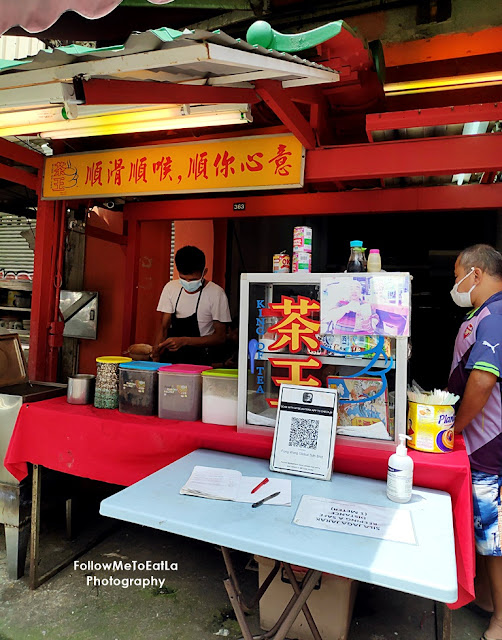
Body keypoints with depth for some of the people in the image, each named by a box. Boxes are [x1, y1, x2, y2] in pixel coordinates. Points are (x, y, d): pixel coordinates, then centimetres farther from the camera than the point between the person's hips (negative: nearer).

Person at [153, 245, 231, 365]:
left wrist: (184, 341, -18)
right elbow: (164, 328, 6)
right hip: (171, 358, 5)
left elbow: (220, 337, -7)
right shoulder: (170, 288, 5)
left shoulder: (216, 293, -9)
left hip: (201, 359, -4)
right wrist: (155, 355, -12)